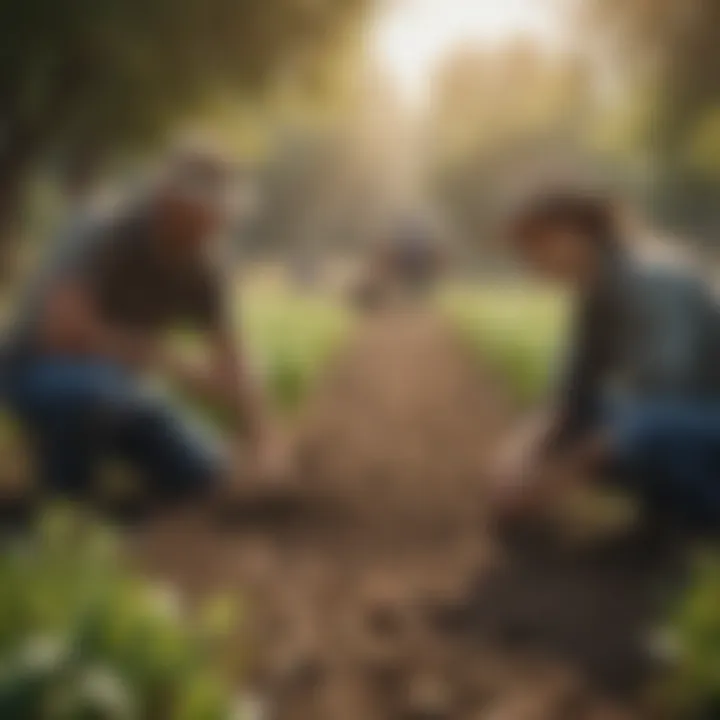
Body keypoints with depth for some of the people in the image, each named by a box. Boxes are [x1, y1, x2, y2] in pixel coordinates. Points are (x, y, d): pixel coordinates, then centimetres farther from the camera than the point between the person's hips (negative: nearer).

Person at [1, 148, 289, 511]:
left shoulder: (201, 263, -9)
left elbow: (230, 362, -7)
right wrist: (174, 366, -37)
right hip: (40, 368, -5)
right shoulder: (97, 236, -27)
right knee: (96, 388, -40)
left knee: (208, 477, -11)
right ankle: (63, 502, -13)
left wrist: (260, 438, -23)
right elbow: (65, 328, -39)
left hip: (116, 378, 5)